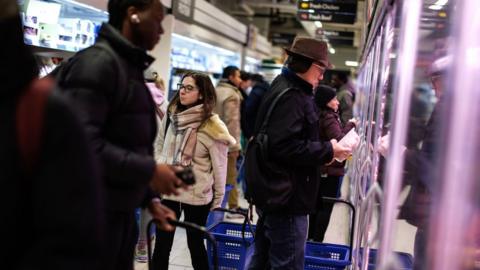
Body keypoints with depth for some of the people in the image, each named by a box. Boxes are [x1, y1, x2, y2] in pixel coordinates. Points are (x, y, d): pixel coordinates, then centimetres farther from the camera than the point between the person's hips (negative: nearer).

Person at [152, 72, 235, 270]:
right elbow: (159, 144, 16)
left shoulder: (211, 127, -15)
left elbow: (219, 166, -9)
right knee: (162, 244, 9)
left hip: (196, 194, -4)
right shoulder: (171, 116, 2)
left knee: (195, 244, 11)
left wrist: (217, 199, -3)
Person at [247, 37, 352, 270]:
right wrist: (328, 151, -15)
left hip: (273, 194, 11)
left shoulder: (285, 88, 16)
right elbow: (287, 147, -25)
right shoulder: (291, 96, -16)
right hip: (287, 198, -11)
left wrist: (325, 149, 10)